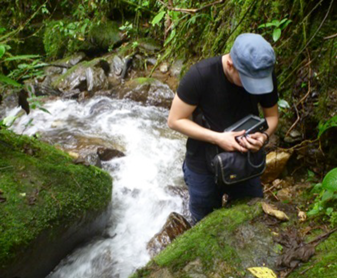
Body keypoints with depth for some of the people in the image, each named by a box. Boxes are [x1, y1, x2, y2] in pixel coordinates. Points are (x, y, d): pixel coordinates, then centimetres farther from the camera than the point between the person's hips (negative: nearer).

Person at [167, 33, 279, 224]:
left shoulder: (265, 77, -16)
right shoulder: (200, 76, -28)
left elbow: (272, 116, -1)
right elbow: (175, 120, -19)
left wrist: (264, 135, -24)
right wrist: (217, 138, -30)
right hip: (204, 167, -3)